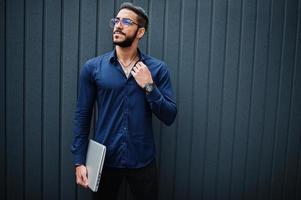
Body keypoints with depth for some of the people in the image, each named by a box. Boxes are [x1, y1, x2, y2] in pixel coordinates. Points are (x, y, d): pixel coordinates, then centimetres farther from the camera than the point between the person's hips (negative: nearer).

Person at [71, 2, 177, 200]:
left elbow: (169, 117, -5)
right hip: (104, 159, 0)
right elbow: (82, 115, -1)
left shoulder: (157, 68, -3)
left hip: (142, 160, 0)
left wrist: (149, 86, -17)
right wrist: (79, 160, -3)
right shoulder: (93, 67, -3)